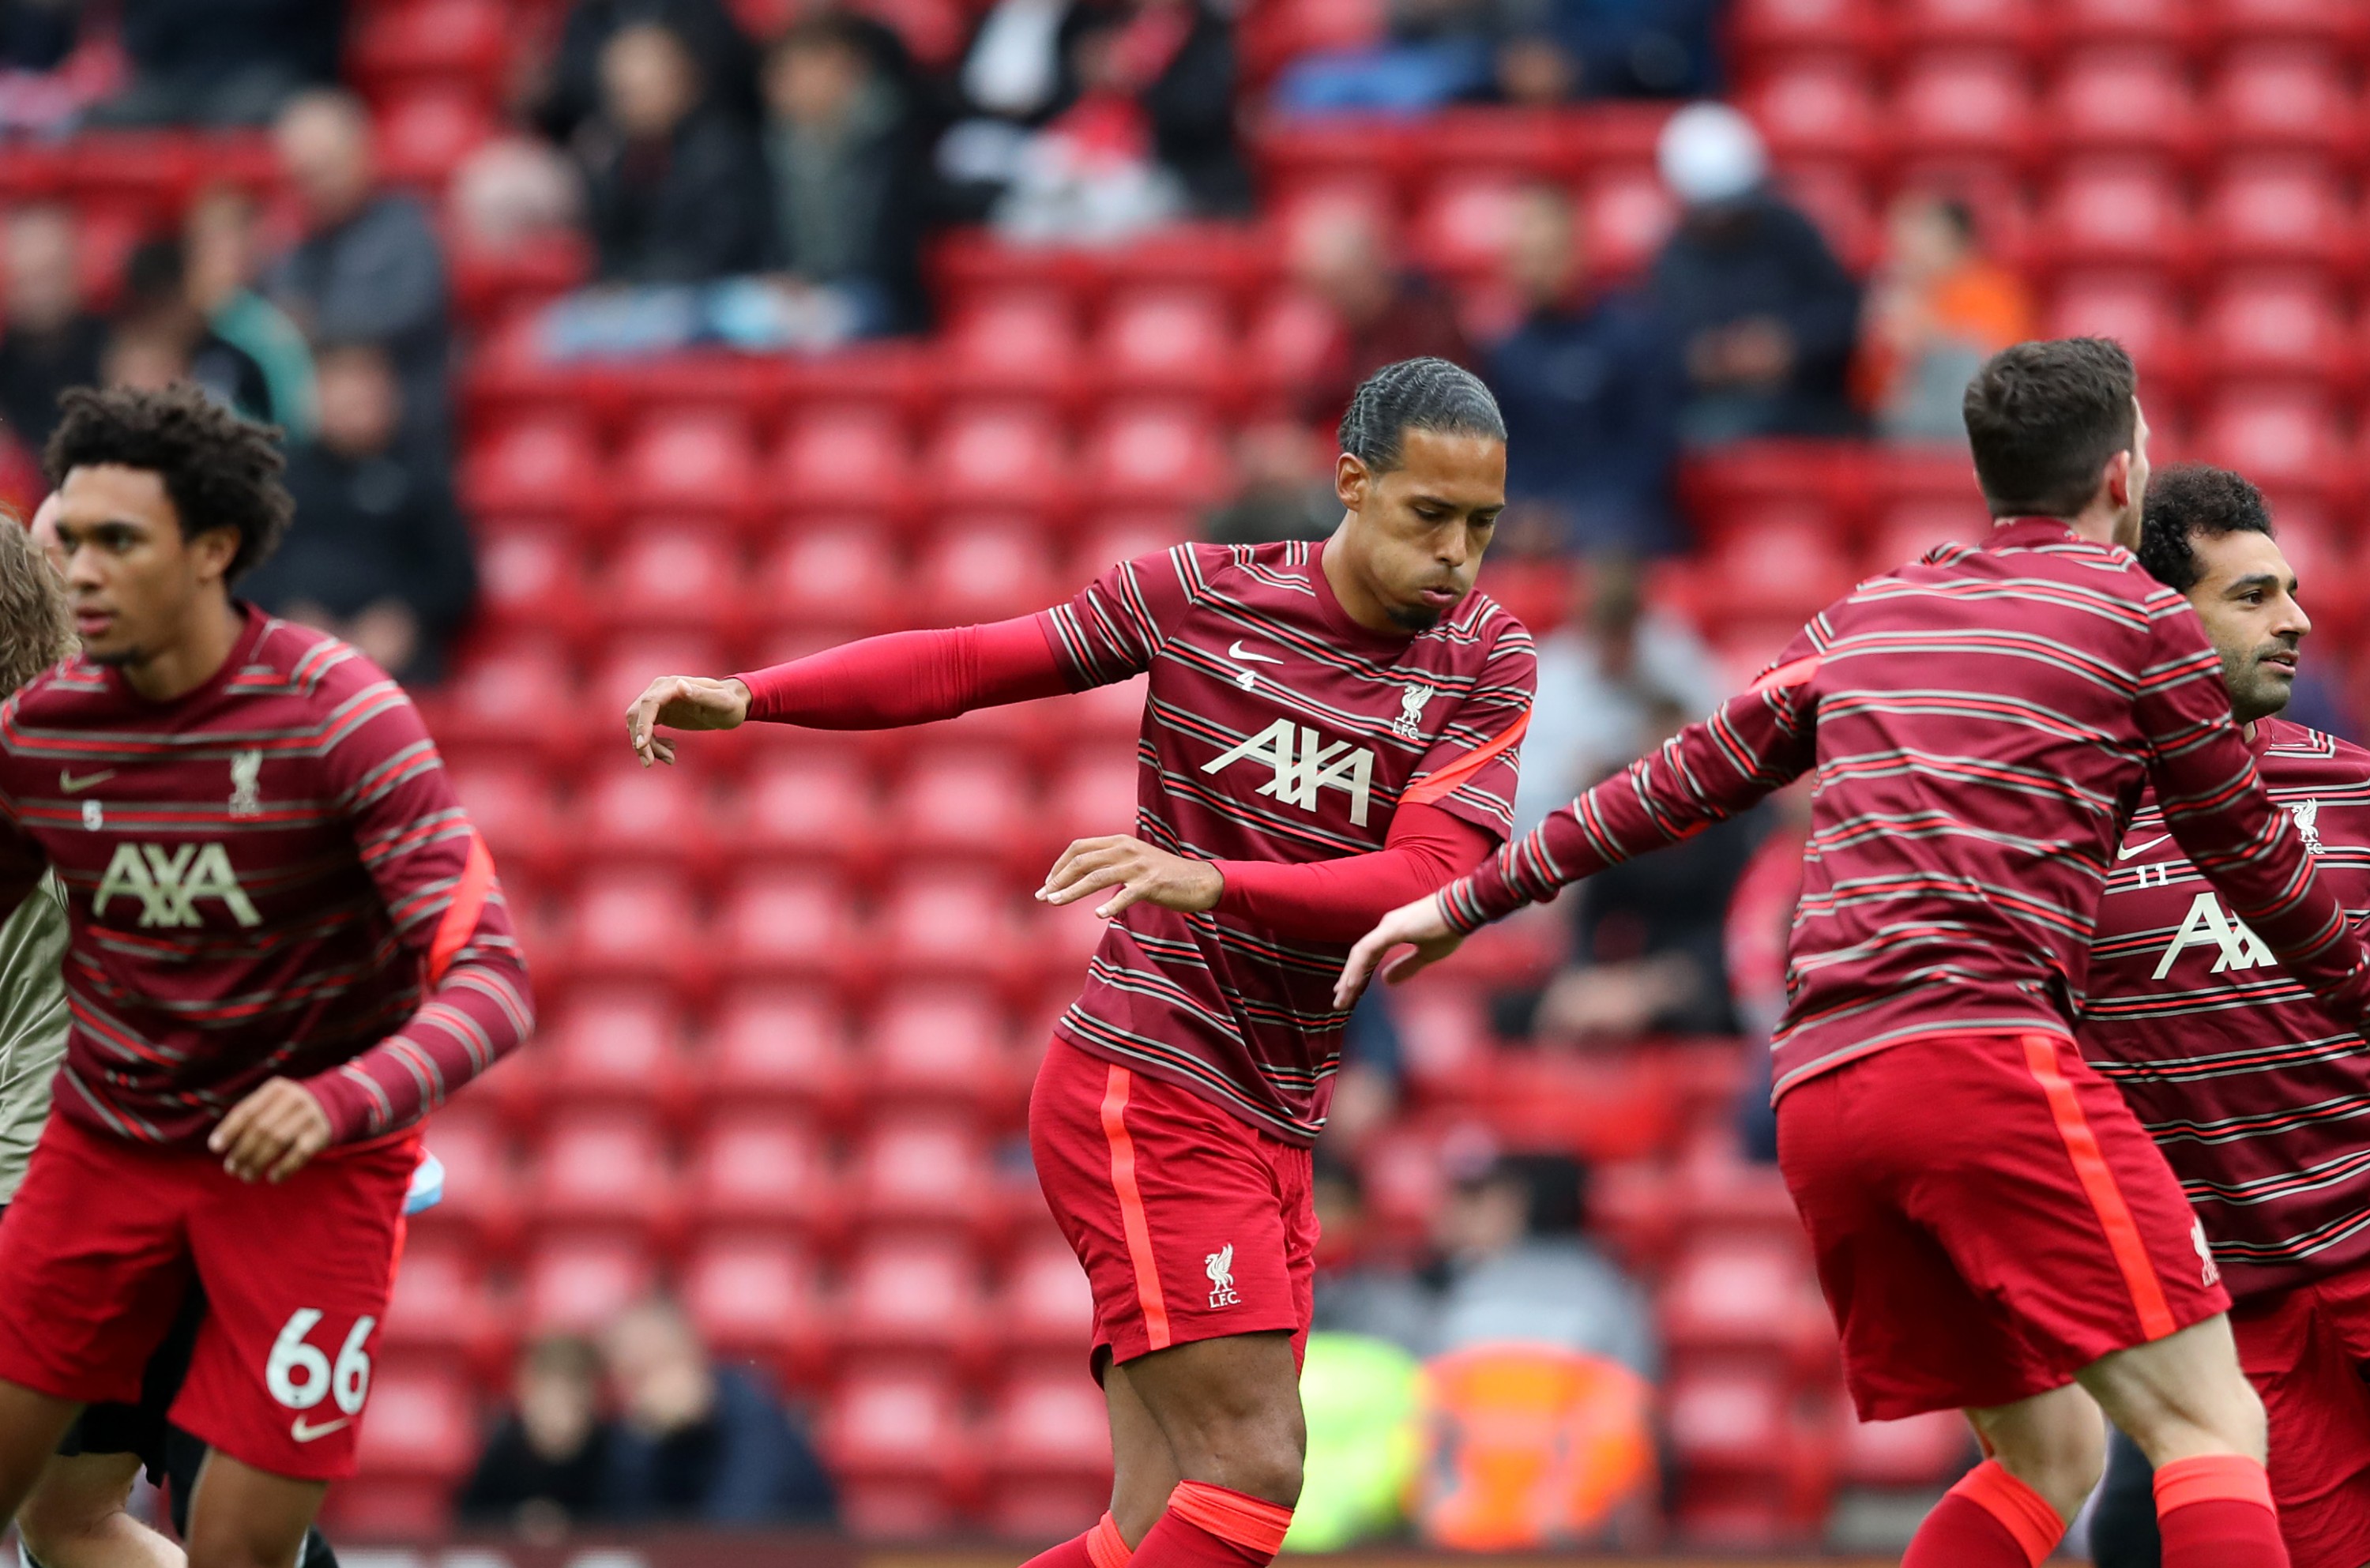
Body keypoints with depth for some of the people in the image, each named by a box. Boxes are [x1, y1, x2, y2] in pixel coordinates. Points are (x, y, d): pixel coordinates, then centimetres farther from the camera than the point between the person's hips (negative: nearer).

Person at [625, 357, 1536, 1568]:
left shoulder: (1486, 663, 2)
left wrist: (1213, 883, -27)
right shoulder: (1196, 593, -1)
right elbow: (971, 662, 7)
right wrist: (746, 696, -3)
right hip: (1143, 1092, -4)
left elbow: (1428, 879, -12)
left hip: (1270, 1137, 4)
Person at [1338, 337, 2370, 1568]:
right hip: (1981, 1052, -7)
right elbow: (2248, 857, 16)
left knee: (2047, 1458, 14)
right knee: (2208, 1427, -12)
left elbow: (1684, 780, 25)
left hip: (1817, 1096, 7)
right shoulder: (2138, 616, 7)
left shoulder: (1865, 617, 22)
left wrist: (1469, 900, 33)